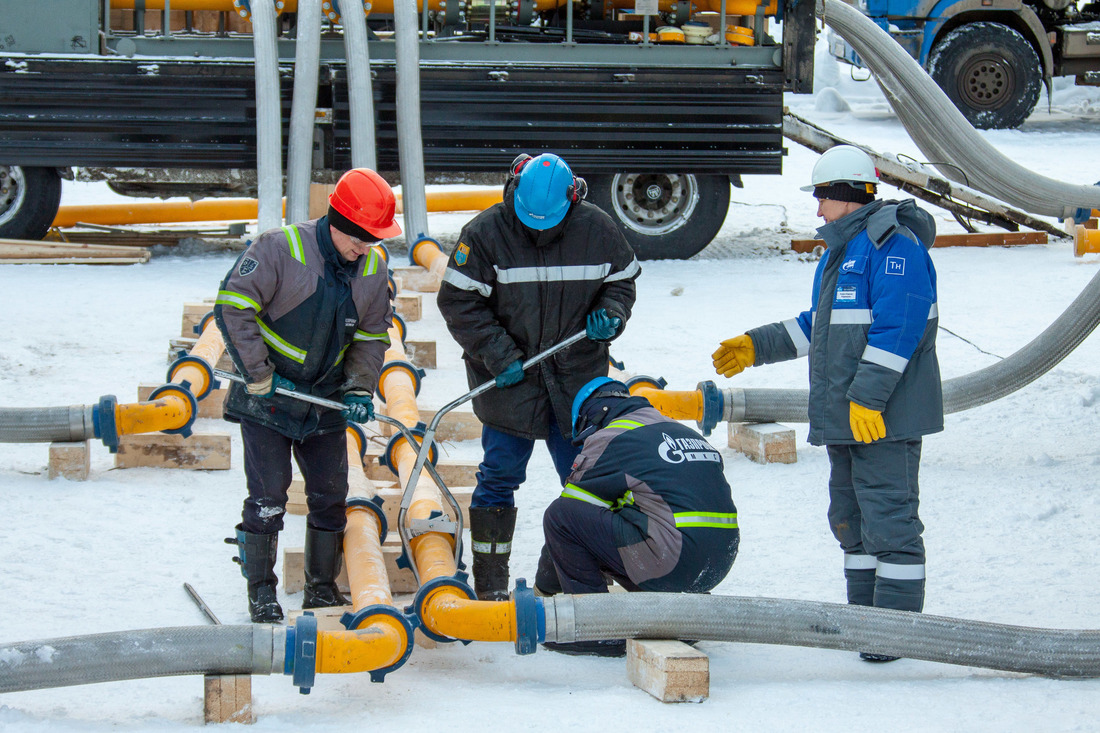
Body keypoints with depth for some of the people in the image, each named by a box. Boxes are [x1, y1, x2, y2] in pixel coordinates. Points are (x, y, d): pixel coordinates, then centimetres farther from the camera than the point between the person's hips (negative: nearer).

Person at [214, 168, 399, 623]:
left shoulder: (374, 269, -1)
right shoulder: (280, 249, -18)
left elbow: (371, 336, 9)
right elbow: (233, 306, -18)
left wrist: (359, 388, -6)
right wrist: (259, 376, -18)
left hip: (325, 402, 5)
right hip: (266, 399, -5)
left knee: (330, 495, 6)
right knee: (268, 495, -6)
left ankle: (322, 587, 21)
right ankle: (261, 590, 8)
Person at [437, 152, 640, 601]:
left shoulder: (596, 230, -3)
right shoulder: (486, 232, -11)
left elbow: (622, 280, 13)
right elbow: (458, 301, -9)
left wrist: (611, 313, -9)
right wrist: (500, 356, -15)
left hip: (578, 377, 2)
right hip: (508, 378, -2)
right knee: (500, 475, 1)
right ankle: (490, 582, 12)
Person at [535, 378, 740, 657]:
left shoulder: (607, 440, 3)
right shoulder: (685, 432, 25)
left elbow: (565, 516, 10)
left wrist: (542, 588, 25)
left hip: (671, 563, -8)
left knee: (560, 514, -1)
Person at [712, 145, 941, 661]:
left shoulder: (892, 245, -14)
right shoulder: (840, 250, 19)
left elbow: (896, 329, -22)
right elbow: (816, 326, 28)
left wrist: (867, 396, -25)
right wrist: (756, 347, 23)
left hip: (883, 415, -11)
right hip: (843, 418, 11)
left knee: (888, 520, -8)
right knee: (851, 520, 15)